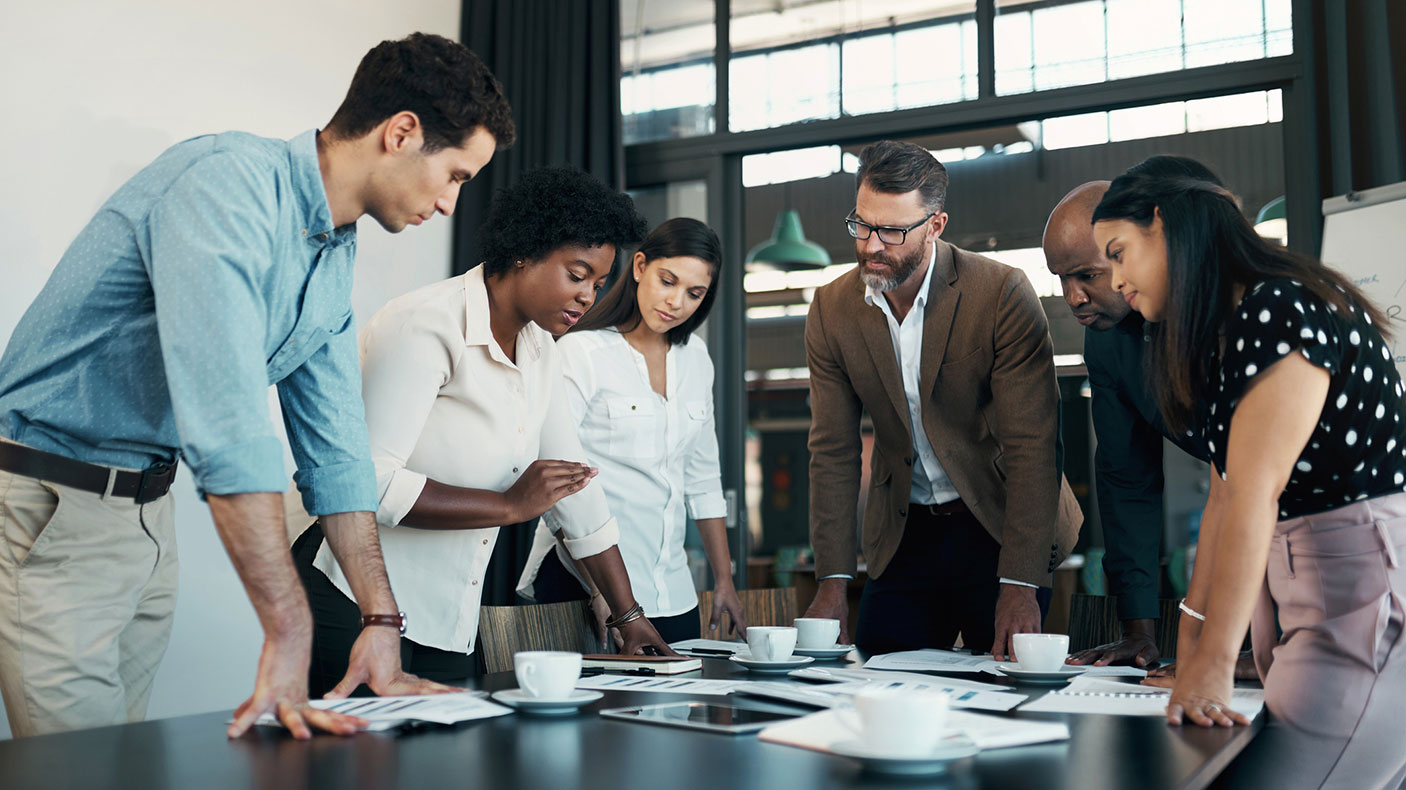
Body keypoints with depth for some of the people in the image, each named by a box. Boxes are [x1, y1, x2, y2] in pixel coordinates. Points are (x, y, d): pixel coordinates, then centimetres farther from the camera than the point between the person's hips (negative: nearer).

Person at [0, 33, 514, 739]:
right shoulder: (228, 180, -23)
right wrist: (289, 633, -34)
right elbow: (228, 421, -33)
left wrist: (382, 620, 4)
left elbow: (334, 445, 9)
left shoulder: (336, 258, 6)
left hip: (147, 509, 8)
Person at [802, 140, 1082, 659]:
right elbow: (833, 452, -2)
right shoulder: (832, 310, -5)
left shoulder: (1002, 294, -17)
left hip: (999, 525, -3)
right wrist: (833, 581, -7)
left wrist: (1018, 585, -24)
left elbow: (1033, 446, -19)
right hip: (903, 535, 3)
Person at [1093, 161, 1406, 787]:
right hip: (1292, 583, 9)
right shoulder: (1221, 334, 14)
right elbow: (1223, 495, 11)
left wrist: (1215, 662, -24)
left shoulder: (1280, 309, -16)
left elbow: (1253, 493, -23)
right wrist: (1193, 625, 8)